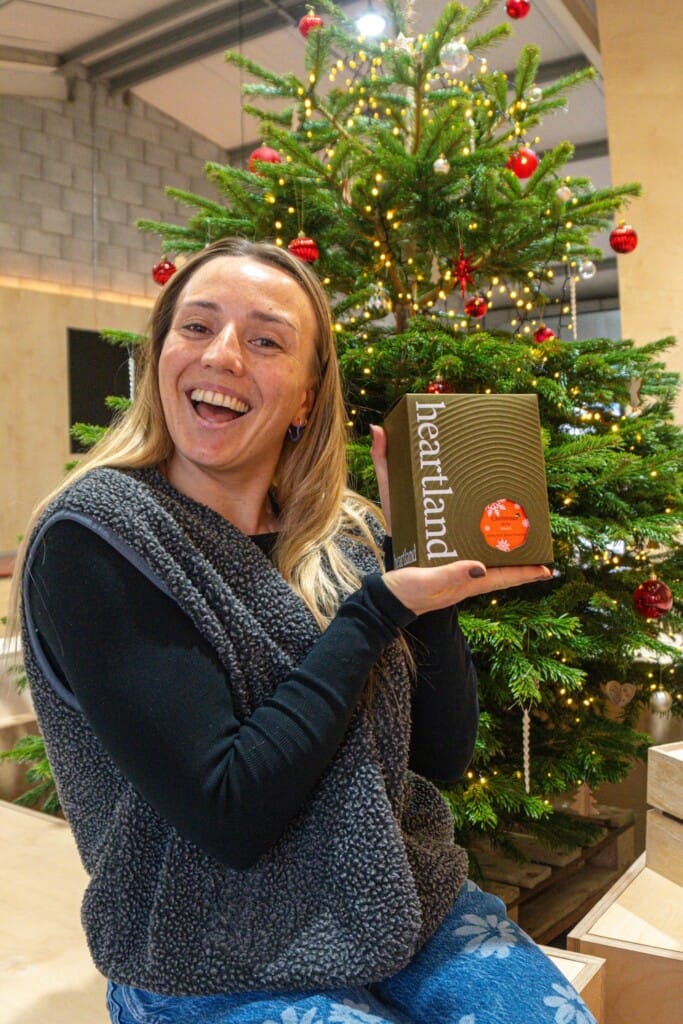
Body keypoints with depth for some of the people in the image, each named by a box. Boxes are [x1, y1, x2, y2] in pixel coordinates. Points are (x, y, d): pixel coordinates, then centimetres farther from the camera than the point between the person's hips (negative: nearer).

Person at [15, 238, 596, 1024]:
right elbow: (228, 815, -23)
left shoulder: (346, 534, -1)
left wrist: (422, 562, -10)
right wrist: (379, 608, -20)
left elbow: (443, 754, -1)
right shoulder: (92, 537, -17)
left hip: (401, 910, 5)